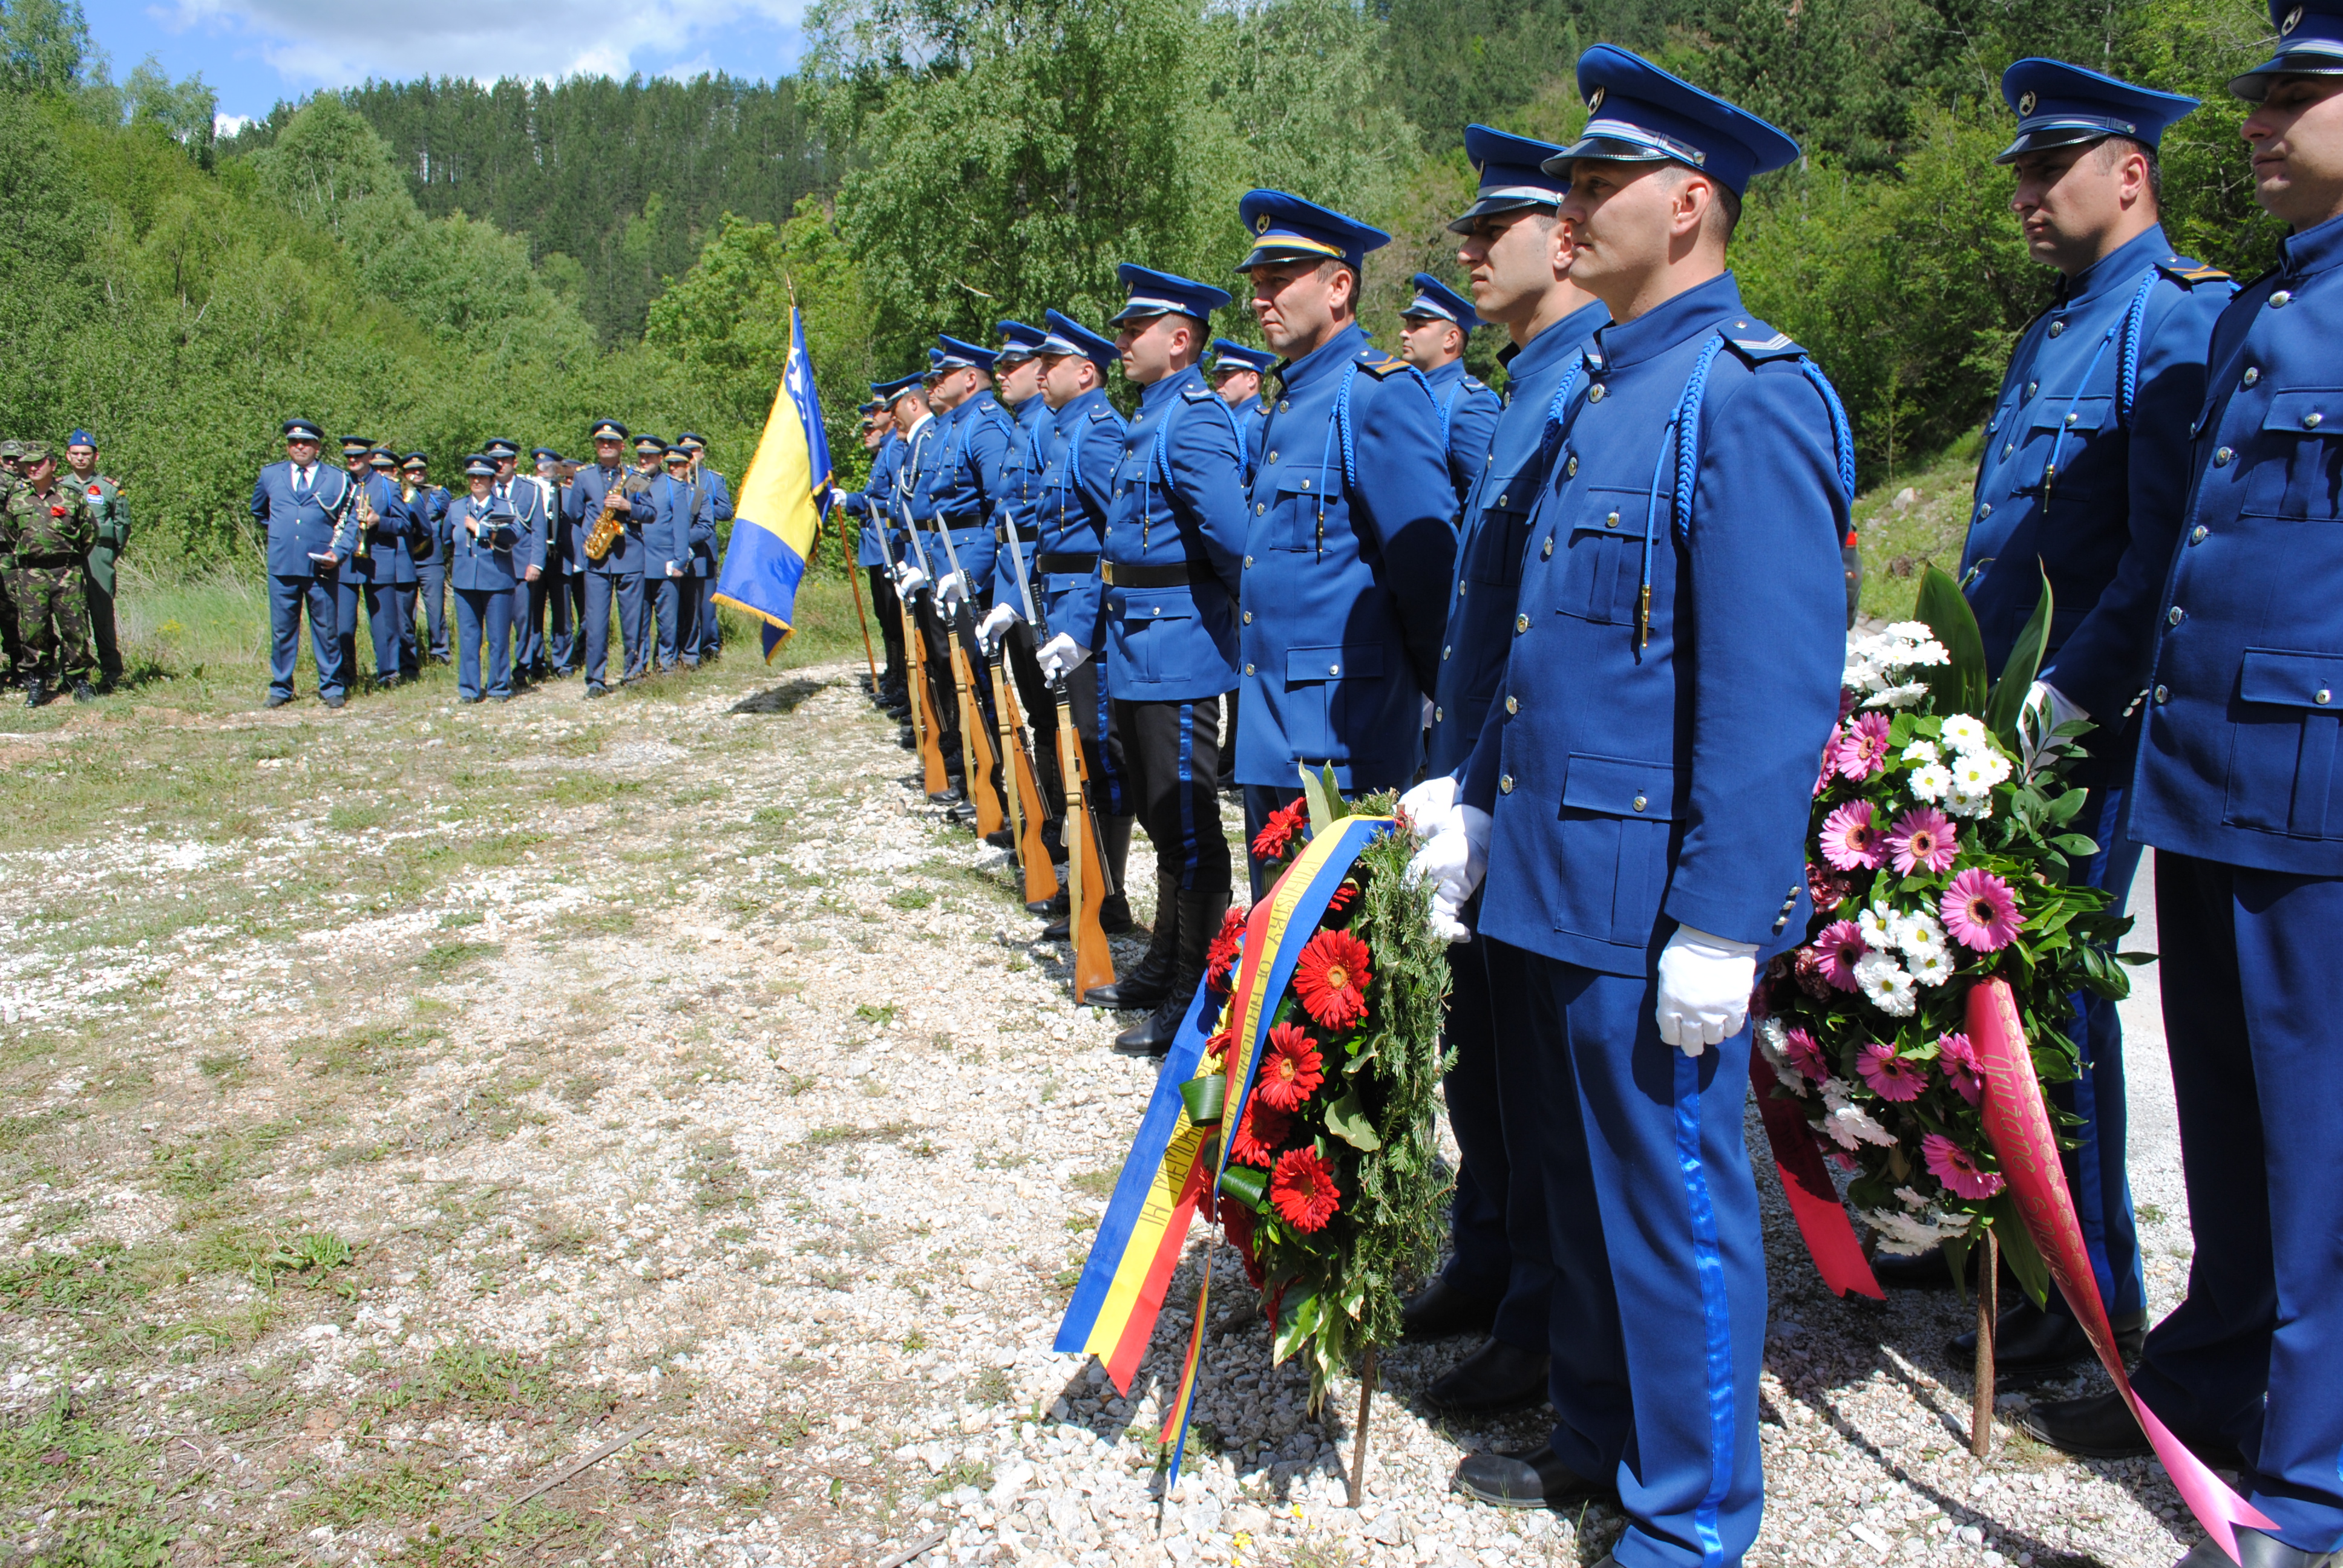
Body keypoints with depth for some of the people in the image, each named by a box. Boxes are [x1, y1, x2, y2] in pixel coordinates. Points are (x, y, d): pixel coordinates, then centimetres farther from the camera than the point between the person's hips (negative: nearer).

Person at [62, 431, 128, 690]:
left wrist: (110, 552, -2)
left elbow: (123, 524, 6)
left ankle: (110, 670, -3)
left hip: (98, 555, -3)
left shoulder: (111, 487, 6)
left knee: (102, 613, -7)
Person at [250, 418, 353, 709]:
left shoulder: (337, 479, 6)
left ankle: (331, 688, 11)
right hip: (282, 566, 2)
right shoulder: (270, 475, 13)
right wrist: (277, 534, 19)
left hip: (321, 567, -2)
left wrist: (338, 550, -2)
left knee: (327, 630, 3)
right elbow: (258, 511, 30)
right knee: (282, 630, 5)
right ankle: (280, 688, 13)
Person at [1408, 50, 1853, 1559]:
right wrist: (1480, 808, 15)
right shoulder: (1599, 386, 14)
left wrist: (1721, 926, -21)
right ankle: (1599, 1436, 40)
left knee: (1674, 1198, 6)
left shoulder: (1749, 394, -15)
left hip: (1646, 897, -9)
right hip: (1548, 872, 9)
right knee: (1566, 1183, 20)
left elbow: (1777, 687, -20)